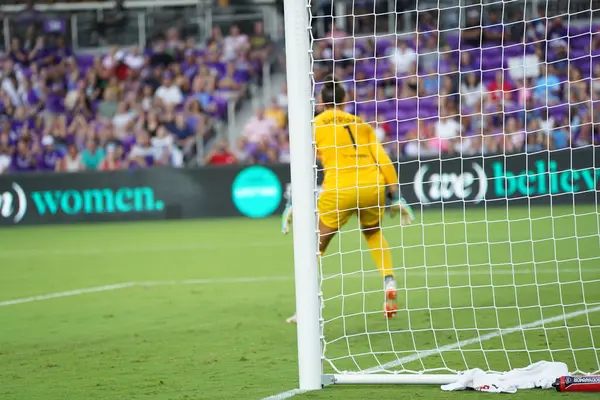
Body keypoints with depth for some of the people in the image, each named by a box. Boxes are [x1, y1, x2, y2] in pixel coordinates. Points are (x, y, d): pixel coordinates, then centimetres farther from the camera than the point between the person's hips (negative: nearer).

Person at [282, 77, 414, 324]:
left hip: (339, 190, -3)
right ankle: (389, 285, 13)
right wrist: (395, 197, 15)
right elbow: (383, 161, 11)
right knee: (374, 234, 30)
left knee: (317, 246, 9)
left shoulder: (315, 125, 9)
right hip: (373, 186, 3)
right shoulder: (360, 124, 16)